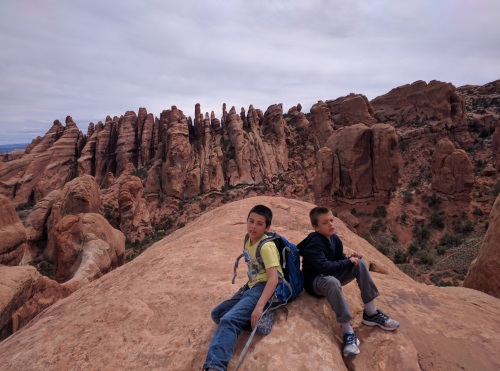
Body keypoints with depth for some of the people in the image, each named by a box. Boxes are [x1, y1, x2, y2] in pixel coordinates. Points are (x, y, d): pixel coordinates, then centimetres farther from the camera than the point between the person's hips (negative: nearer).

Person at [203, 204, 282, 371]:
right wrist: (246, 286, 13)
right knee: (217, 314, 8)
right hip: (252, 287, 10)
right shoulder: (248, 241, 10)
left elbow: (273, 278, -25)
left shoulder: (267, 246, -16)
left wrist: (259, 306, -33)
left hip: (265, 288, -10)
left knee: (229, 319, -28)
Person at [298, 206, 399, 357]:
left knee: (360, 264, -9)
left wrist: (351, 258, -14)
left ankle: (371, 313, -4)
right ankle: (347, 331, -29)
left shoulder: (335, 239, 1)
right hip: (315, 281, -8)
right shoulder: (314, 243, -24)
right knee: (332, 282, -42)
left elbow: (340, 259, 9)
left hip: (331, 276, 8)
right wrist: (348, 262, -24)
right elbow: (324, 267, -34)